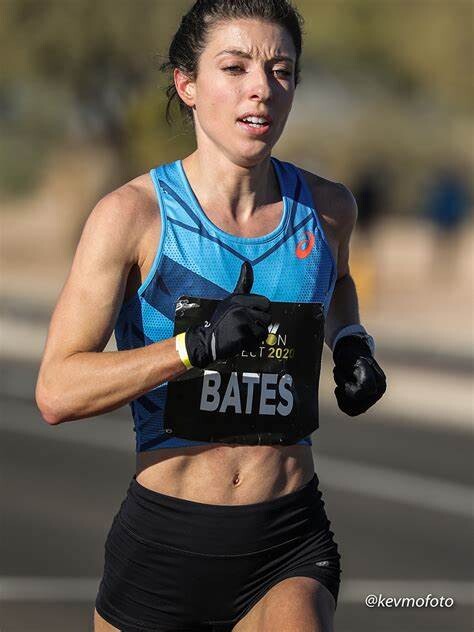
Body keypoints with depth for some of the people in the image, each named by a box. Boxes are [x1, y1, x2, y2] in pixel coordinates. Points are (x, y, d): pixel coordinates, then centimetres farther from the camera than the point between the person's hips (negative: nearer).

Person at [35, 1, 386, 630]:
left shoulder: (326, 208, 4)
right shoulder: (132, 214, -9)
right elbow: (56, 392, -16)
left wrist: (351, 340, 9)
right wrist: (196, 347, -27)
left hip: (289, 550, 1)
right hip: (166, 541, -1)